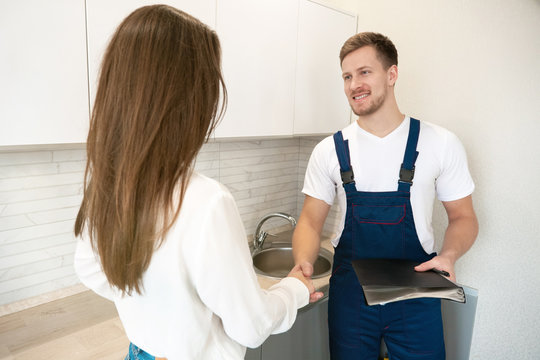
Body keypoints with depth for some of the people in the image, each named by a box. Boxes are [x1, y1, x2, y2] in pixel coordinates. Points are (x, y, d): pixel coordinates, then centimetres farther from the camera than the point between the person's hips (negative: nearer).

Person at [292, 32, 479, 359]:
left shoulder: (441, 144, -5)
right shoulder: (330, 151, -3)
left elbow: (462, 217, 3)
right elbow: (311, 221, -1)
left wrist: (448, 256, -17)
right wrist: (303, 263, -20)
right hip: (349, 294, 1)